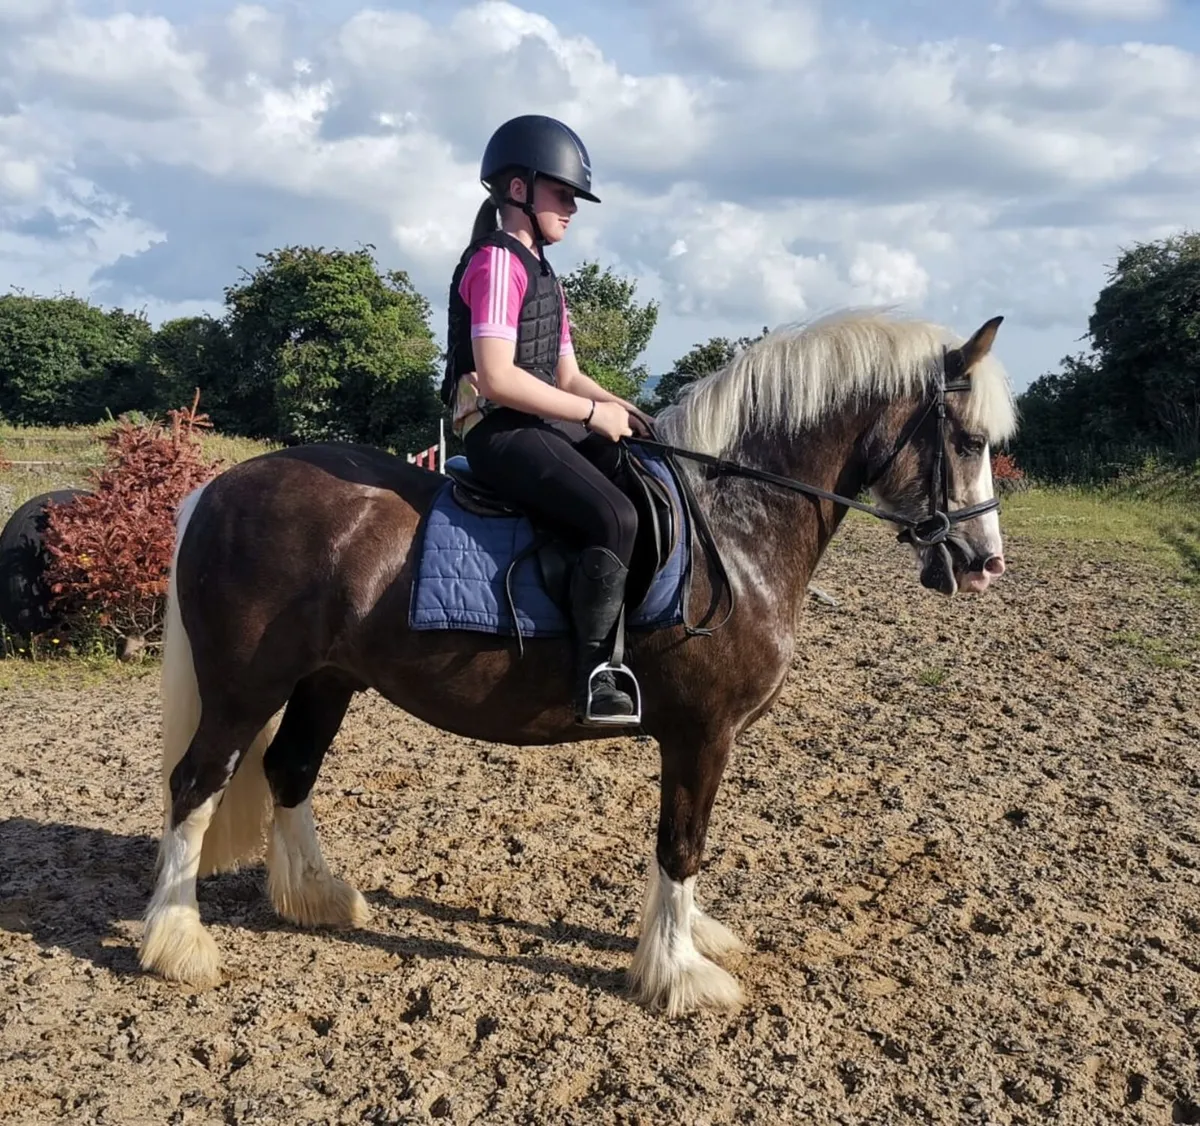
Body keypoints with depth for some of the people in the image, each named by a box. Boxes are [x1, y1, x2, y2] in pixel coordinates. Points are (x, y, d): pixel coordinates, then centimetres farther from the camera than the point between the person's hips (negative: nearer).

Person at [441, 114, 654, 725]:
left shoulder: (541, 272, 21)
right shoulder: (497, 262, -9)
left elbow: (567, 375, 20)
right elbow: (496, 379, -21)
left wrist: (618, 408, 2)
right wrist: (593, 413, -17)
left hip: (547, 425, 10)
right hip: (502, 431, -10)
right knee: (615, 518, -27)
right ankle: (594, 675, -18)